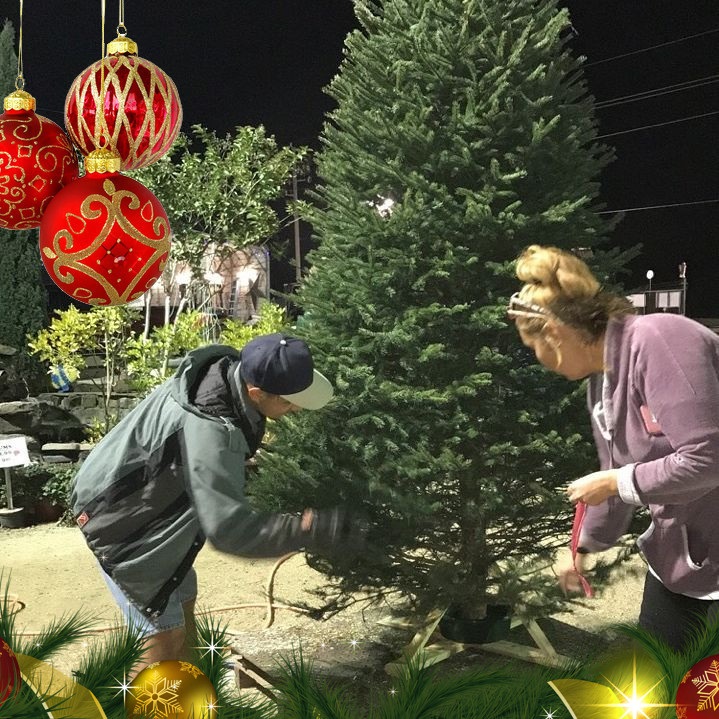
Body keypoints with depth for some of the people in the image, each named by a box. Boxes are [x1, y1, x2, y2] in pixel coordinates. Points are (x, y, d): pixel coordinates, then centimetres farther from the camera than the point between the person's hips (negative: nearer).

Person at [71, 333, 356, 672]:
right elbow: (228, 529, -40)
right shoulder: (208, 434, -40)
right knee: (166, 633, -2)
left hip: (145, 501, 10)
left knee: (183, 600, 22)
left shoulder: (227, 367, -12)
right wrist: (309, 529, -41)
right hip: (119, 525, -9)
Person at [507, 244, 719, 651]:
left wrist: (614, 482, -17)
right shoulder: (601, 378, 5)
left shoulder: (658, 341, -24)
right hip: (678, 550, 9)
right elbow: (616, 475, 17)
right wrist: (585, 548, 27)